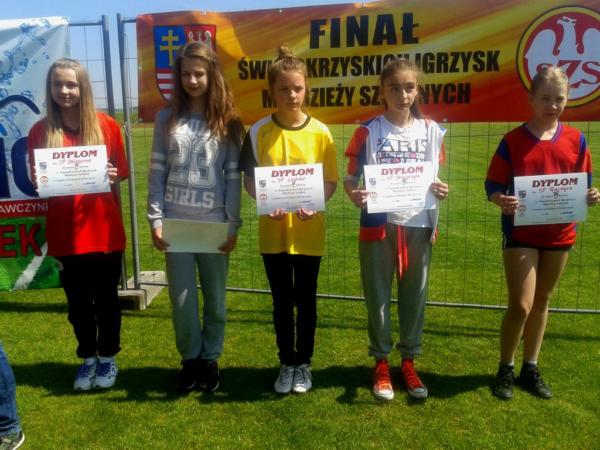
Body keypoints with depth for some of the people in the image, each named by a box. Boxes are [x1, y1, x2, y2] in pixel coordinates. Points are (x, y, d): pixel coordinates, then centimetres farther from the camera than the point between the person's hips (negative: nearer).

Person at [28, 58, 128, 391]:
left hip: (104, 229, -1)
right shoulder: (40, 131, 0)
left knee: (106, 298, 11)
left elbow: (120, 173, 3)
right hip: (64, 232, 1)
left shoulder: (106, 125, -3)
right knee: (78, 301, 14)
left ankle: (108, 358, 31)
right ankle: (87, 358, 34)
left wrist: (110, 177, -19)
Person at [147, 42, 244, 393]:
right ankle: (190, 359, 27)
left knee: (215, 297, 10)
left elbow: (234, 177, -1)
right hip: (176, 222, 1)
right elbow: (157, 172, 4)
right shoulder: (167, 119, 5)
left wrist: (233, 225, -6)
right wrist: (156, 219, -4)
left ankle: (211, 359, 29)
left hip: (214, 223, -1)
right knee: (181, 298, 6)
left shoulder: (228, 122, 1)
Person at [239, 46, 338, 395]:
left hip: (309, 231, 0)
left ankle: (304, 364, 29)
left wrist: (314, 204, -19)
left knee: (306, 300, 11)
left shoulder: (320, 132, -4)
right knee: (282, 301, 12)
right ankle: (287, 364, 30)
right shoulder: (259, 132, -3)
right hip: (273, 231, 1)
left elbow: (331, 181, 0)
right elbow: (249, 179, 3)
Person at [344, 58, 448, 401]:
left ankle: (409, 361, 29)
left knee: (415, 295, 11)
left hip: (419, 224, 2)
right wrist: (354, 193, -22)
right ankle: (381, 363, 26)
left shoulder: (432, 131, 5)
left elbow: (434, 177, 14)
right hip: (379, 225, -2)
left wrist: (440, 190, -8)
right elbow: (351, 177, -1)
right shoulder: (369, 131, -3)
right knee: (378, 295, 8)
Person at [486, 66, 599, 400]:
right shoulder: (513, 141, -8)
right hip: (521, 233, -4)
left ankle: (531, 368, 29)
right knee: (521, 305, -5)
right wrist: (502, 202, -28)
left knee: (542, 301, 14)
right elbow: (493, 186, -6)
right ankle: (506, 369, 17)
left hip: (559, 234, 4)